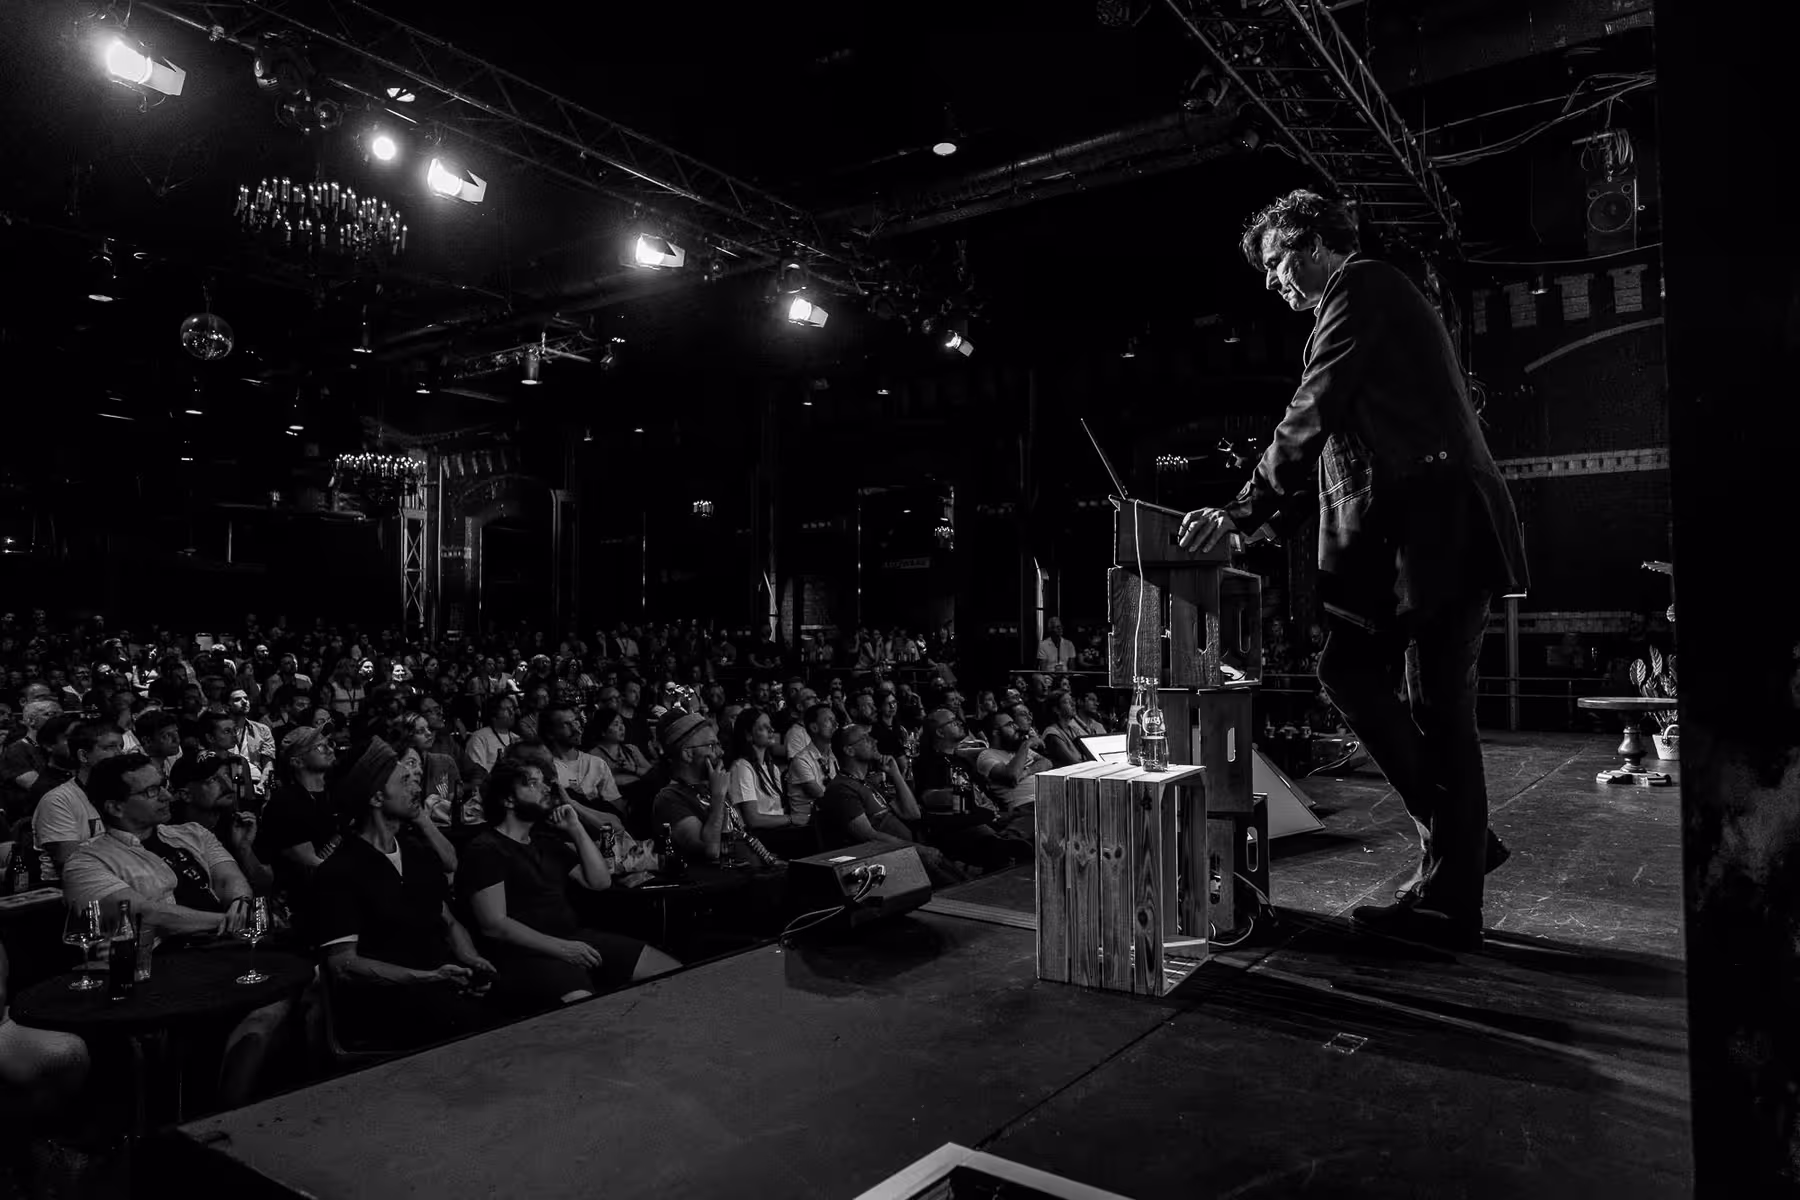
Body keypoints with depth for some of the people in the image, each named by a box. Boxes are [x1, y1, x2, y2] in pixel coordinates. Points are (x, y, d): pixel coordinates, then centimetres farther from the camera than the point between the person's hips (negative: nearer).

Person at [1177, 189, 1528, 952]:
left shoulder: (1361, 288, -4)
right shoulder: (1368, 301, 25)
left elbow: (1312, 416, -14)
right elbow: (1335, 435, 22)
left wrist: (1242, 512, -9)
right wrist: (1252, 518, 15)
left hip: (1436, 527, -10)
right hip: (1405, 533, 10)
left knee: (1438, 708, -5)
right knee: (1349, 668, 9)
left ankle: (1449, 904, 4)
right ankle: (1457, 840, 17)